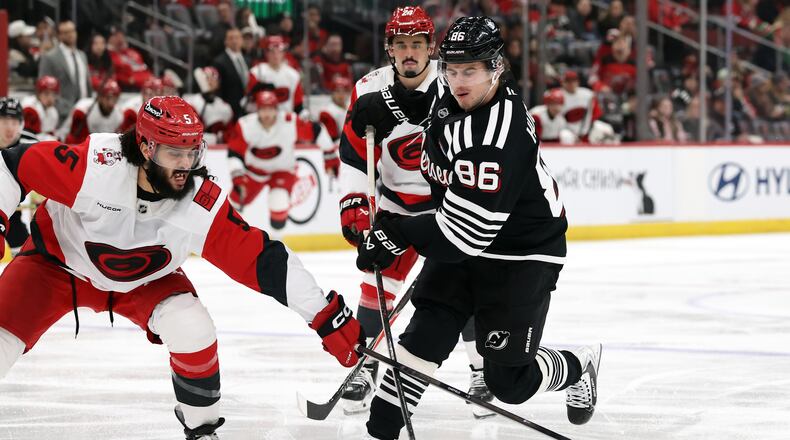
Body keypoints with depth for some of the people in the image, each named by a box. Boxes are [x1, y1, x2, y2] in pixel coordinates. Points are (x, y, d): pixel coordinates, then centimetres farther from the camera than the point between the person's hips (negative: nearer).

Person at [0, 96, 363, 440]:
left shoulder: (203, 205, -27)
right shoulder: (94, 165, -34)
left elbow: (264, 261, -23)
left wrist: (328, 317, -25)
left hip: (143, 280, 2)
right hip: (58, 260, -2)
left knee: (193, 331, -22)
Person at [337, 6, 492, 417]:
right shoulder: (370, 94, -12)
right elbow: (353, 155, -2)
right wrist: (353, 205, -9)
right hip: (397, 203, 3)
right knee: (378, 281, -1)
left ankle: (483, 372, 2)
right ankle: (365, 366, 13)